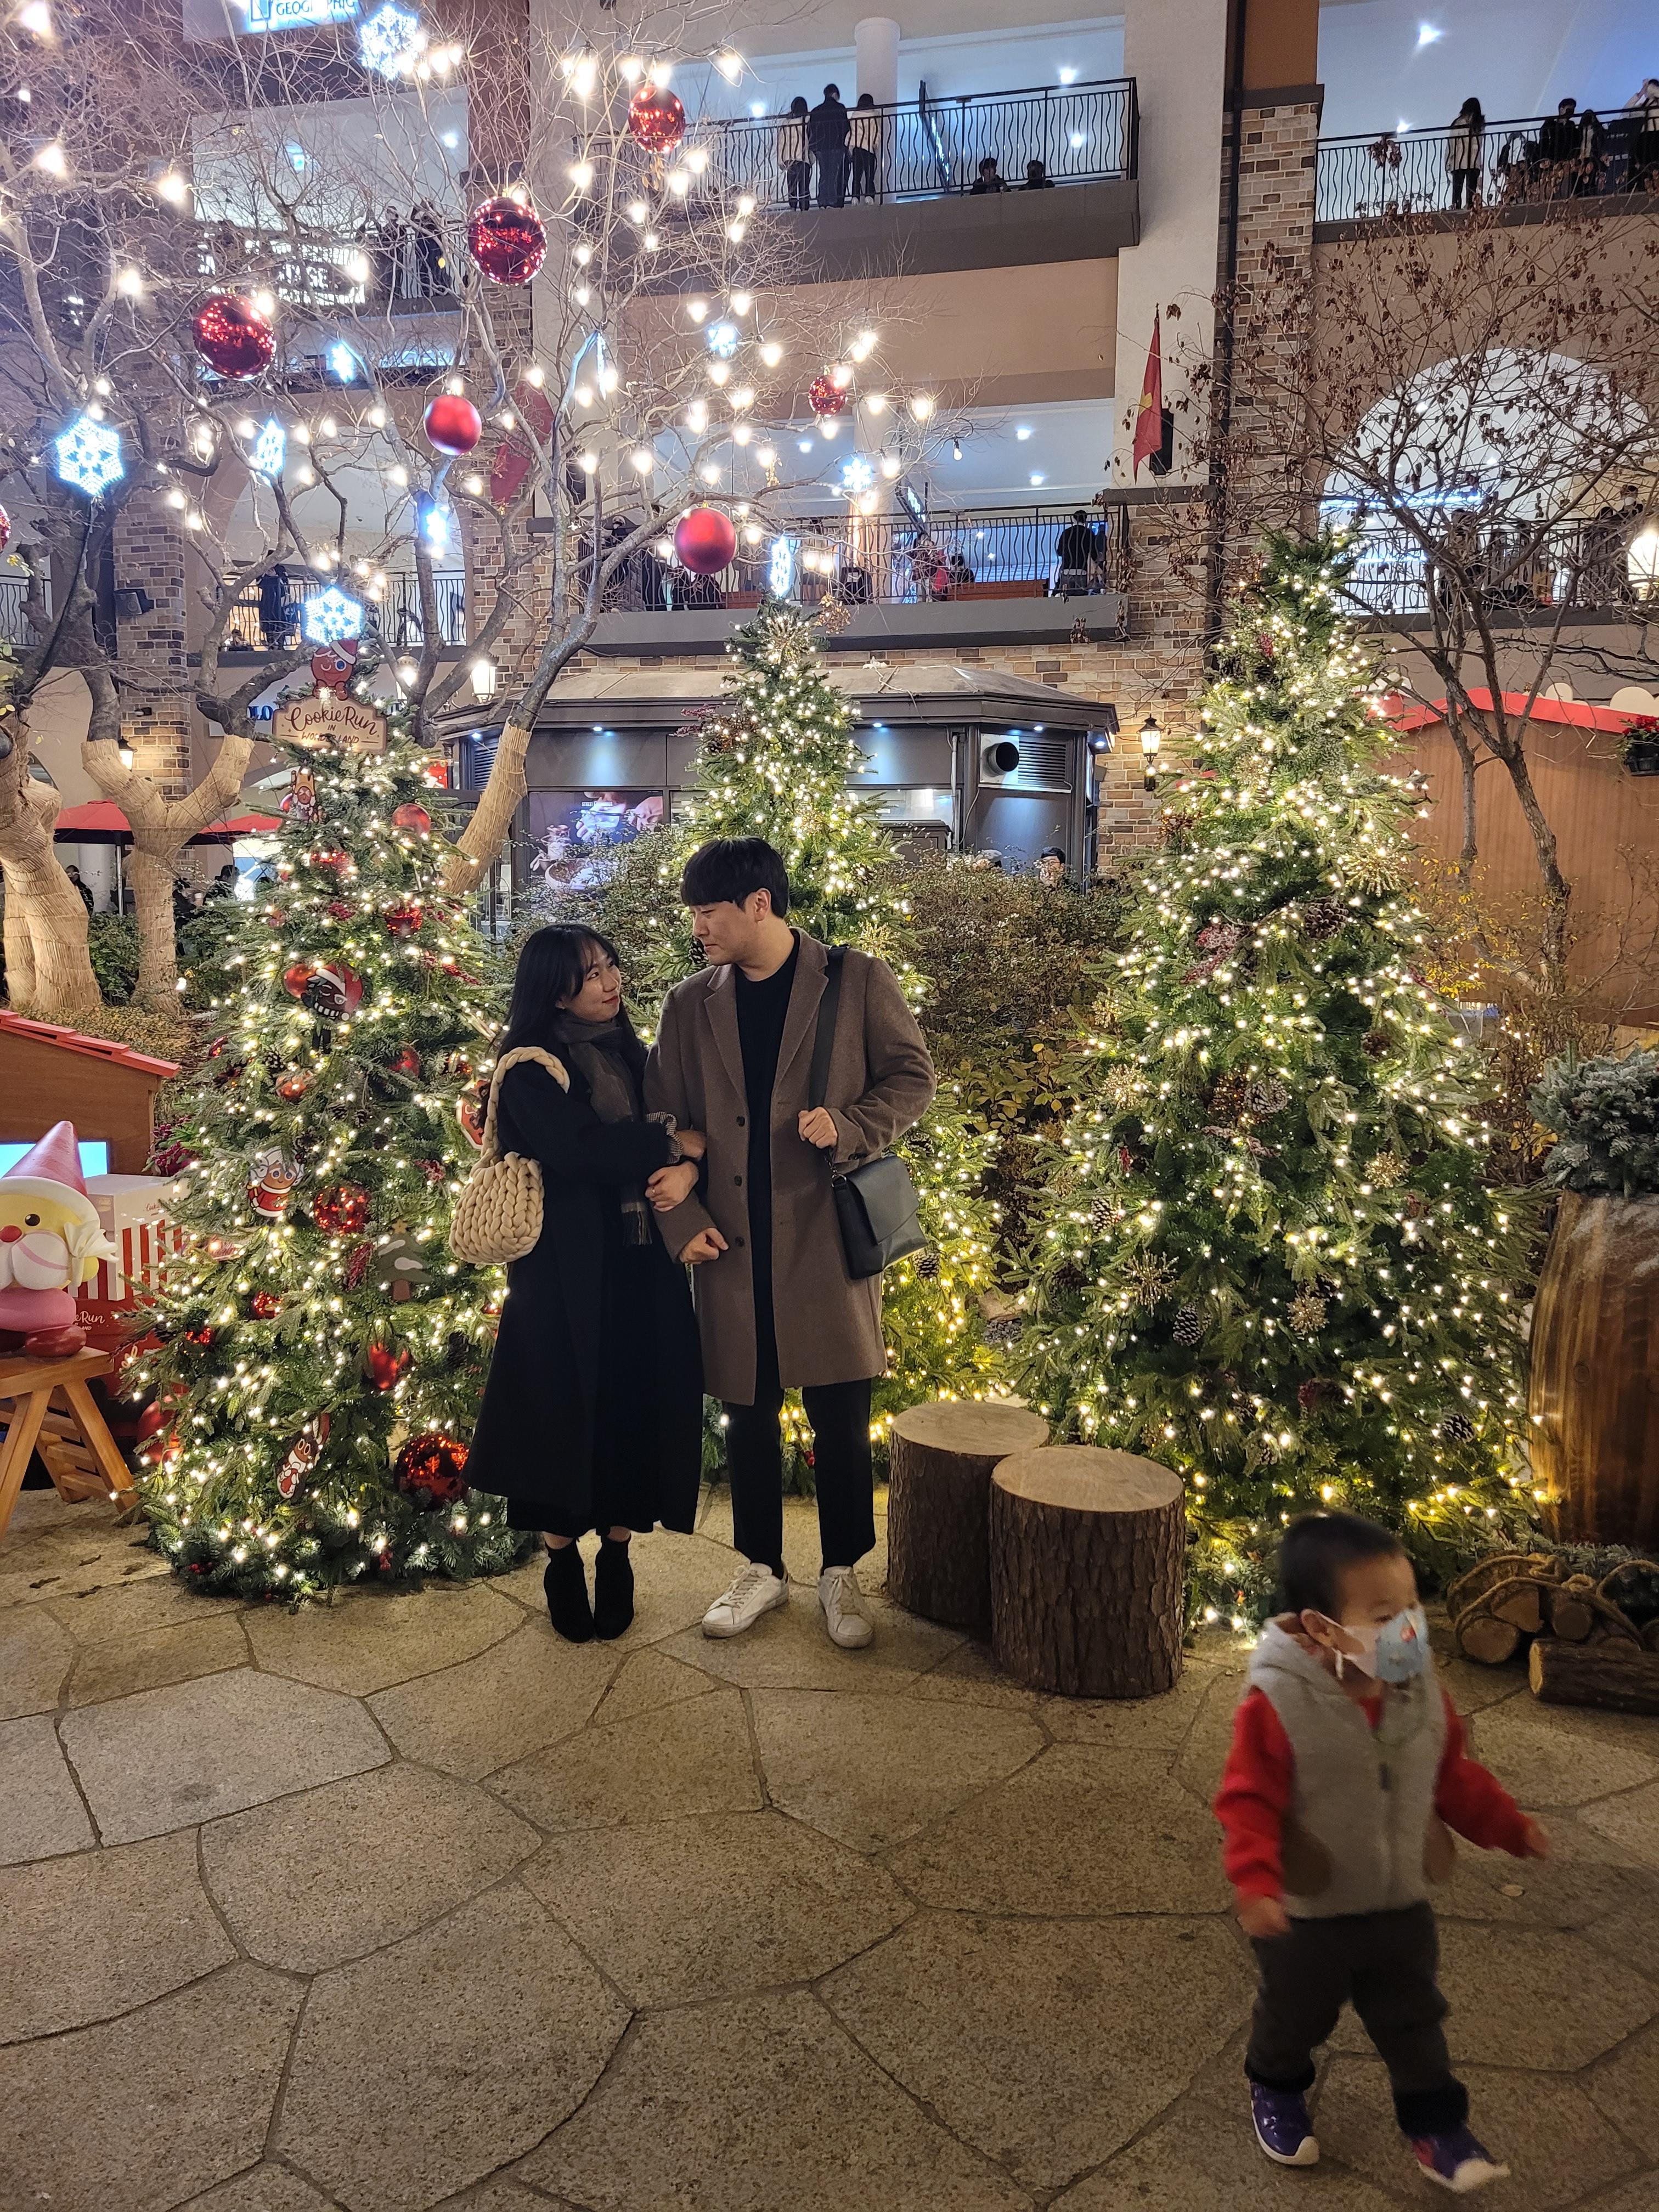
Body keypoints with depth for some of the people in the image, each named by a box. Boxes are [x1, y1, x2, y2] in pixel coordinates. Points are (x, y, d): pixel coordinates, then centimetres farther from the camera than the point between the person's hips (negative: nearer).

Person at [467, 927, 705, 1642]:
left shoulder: (631, 1055, 13)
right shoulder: (530, 1071, -7)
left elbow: (680, 1122, 10)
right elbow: (580, 1148, -21)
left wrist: (681, 1167, -11)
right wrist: (671, 1144, -14)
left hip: (640, 1268, 5)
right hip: (567, 1274, -5)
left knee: (636, 1410, 6)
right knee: (567, 1411, 2)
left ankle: (616, 1556, 21)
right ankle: (562, 1558, 18)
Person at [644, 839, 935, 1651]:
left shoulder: (857, 981, -1)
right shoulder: (690, 1005, 8)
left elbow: (911, 1076, 2)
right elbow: (664, 1121, 9)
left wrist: (847, 1126, -15)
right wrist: (681, 1217, -3)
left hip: (828, 1235, -3)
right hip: (733, 1243, 3)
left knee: (840, 1415, 4)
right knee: (747, 1412, 11)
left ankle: (842, 1574, 22)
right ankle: (761, 1568, 28)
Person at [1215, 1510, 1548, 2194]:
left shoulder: (1421, 1692, -12)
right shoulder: (1278, 1703, -31)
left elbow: (1454, 1776, 5)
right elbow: (1248, 1801, -25)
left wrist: (1508, 1825, 5)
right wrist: (1255, 1881, -35)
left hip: (1401, 1906, 3)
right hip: (1306, 1914, -3)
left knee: (1415, 2022, 20)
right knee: (1294, 2019, 22)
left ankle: (1437, 2127, 42)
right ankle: (1276, 2091, 50)